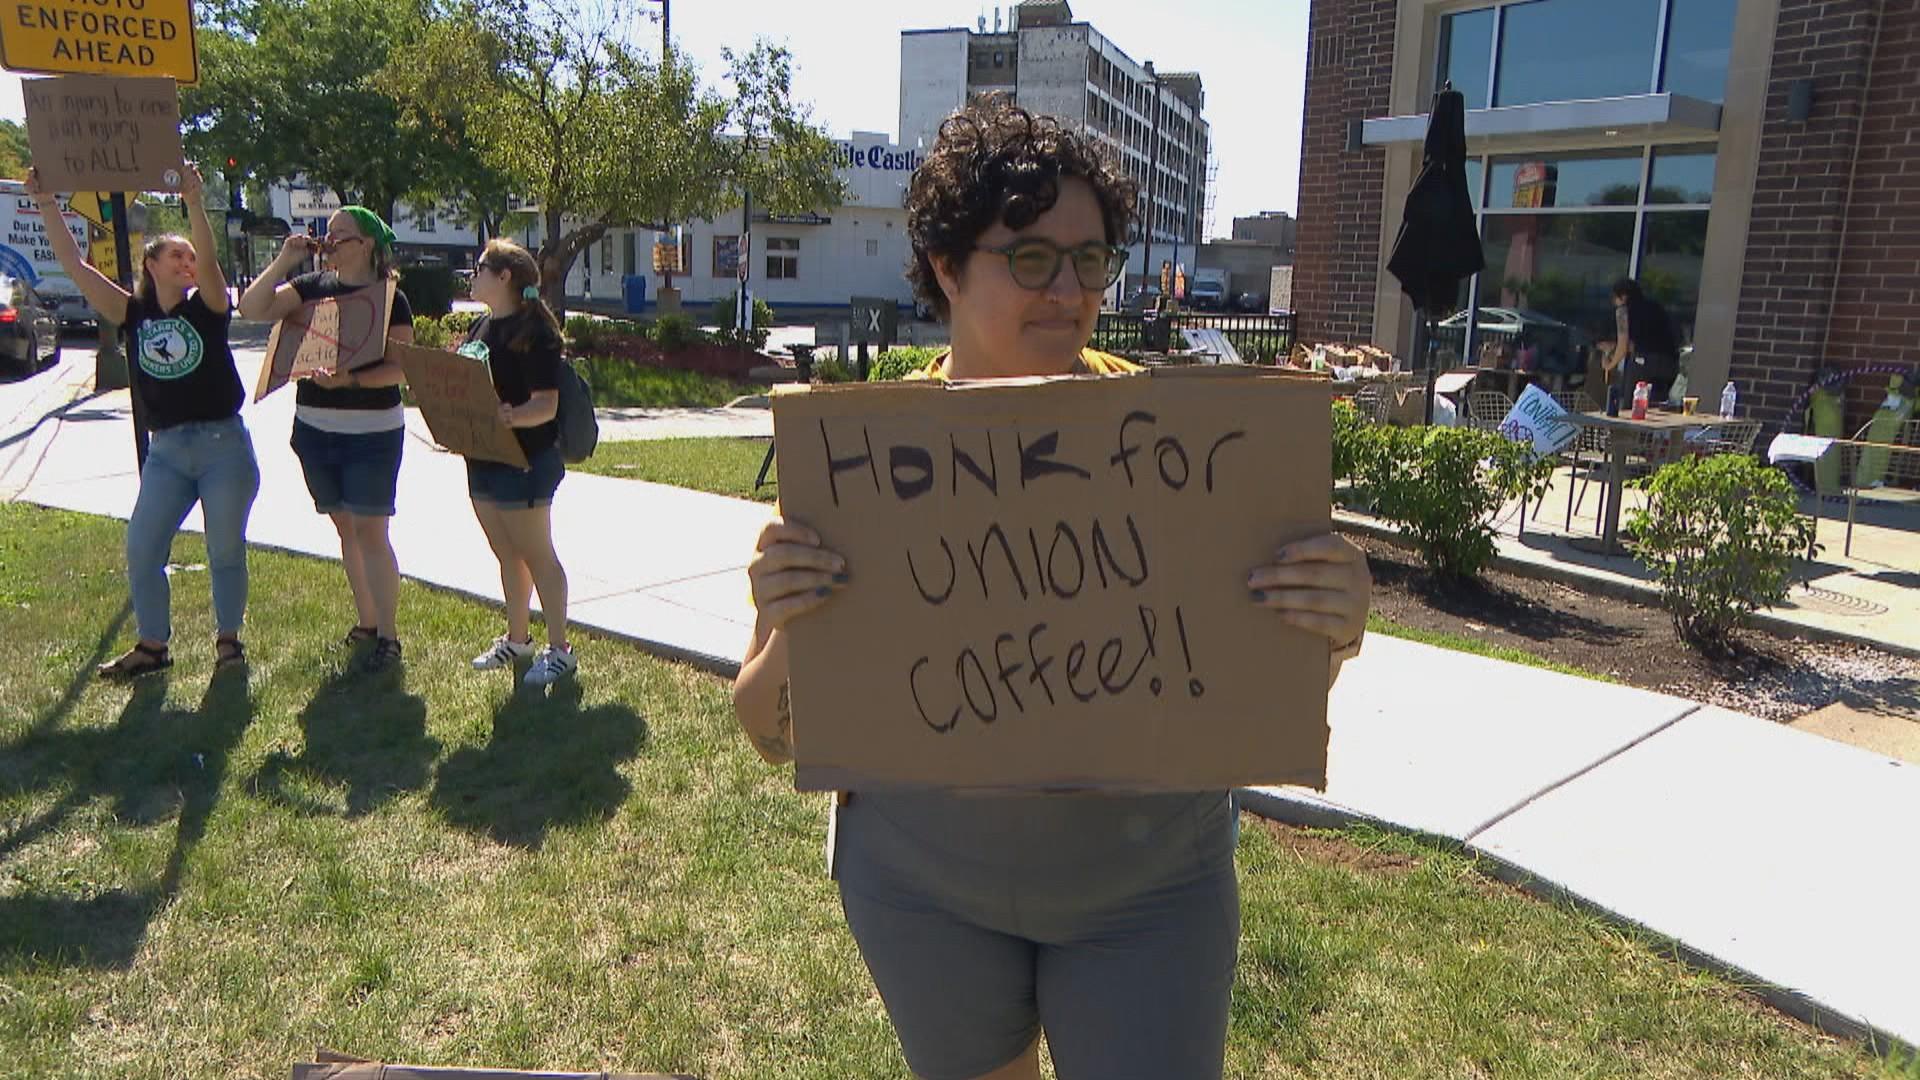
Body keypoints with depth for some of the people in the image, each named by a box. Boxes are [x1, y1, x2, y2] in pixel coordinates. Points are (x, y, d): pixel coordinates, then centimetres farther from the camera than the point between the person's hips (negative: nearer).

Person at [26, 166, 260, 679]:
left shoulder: (207, 307, -1)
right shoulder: (134, 314, 6)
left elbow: (209, 259, -19)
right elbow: (73, 263, 4)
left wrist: (194, 203, -31)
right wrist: (45, 203, -1)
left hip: (224, 445, -3)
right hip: (166, 451, 4)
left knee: (226, 550, 6)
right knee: (141, 550, 4)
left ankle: (228, 638, 22)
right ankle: (153, 646, 19)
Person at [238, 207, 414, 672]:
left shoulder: (390, 299, -7)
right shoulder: (313, 287, 8)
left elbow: (400, 368, -13)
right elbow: (252, 309, 1)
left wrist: (351, 379, -27)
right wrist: (284, 261, -5)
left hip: (372, 432, -6)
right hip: (314, 427, 6)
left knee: (371, 532, -5)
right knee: (345, 529, 13)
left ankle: (388, 636, 2)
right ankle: (365, 623, 24)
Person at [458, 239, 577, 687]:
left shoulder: (532, 331, -15)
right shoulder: (481, 327, 13)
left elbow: (546, 404, -22)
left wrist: (510, 417, -40)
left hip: (525, 460, -9)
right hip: (483, 459, 9)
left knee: (536, 555, -1)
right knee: (507, 555, 18)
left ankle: (559, 650, 9)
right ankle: (516, 639, 31)